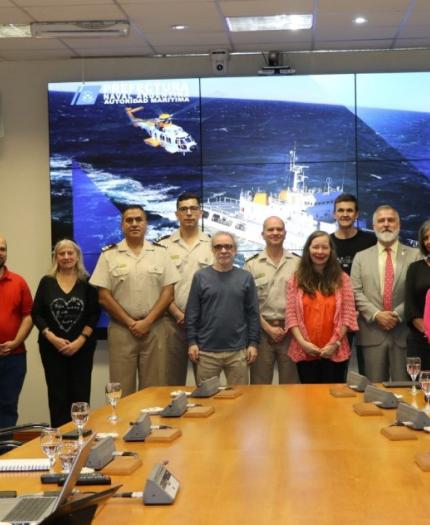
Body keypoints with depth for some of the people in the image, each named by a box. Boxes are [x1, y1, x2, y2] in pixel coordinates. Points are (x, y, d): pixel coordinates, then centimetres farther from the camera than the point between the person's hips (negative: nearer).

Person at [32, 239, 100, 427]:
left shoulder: (87, 282, 2)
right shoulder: (46, 282, 4)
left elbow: (94, 314, -2)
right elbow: (36, 314, 1)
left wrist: (80, 341, -11)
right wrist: (53, 338, -11)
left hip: (82, 346, 0)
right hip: (52, 347, 0)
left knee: (80, 393, 1)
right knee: (57, 394, 2)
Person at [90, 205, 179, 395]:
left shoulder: (160, 253, 6)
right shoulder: (109, 255, 2)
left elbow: (168, 293, 2)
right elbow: (104, 297, -1)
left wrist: (147, 322, -9)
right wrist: (130, 323, -7)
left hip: (154, 329, 1)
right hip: (121, 329, -1)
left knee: (153, 390, 5)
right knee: (122, 391, 3)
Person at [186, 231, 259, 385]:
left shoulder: (245, 277, 4)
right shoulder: (200, 277, 2)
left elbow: (252, 313, 5)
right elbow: (192, 313, 2)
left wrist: (253, 343, 0)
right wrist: (192, 342, -4)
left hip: (238, 350, 1)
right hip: (207, 350, -1)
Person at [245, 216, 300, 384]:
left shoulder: (297, 263, 5)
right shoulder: (252, 265, 2)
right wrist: (268, 328, -6)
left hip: (290, 329, 1)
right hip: (262, 330, -1)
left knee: (290, 383, 8)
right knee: (260, 384, 5)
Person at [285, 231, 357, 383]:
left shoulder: (342, 279, 5)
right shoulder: (296, 280, 6)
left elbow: (348, 314, 0)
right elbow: (291, 314, 0)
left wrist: (335, 343, -9)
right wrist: (302, 342, -12)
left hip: (334, 352, 0)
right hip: (304, 352, 0)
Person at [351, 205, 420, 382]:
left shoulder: (415, 255, 6)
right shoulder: (361, 257, 11)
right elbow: (356, 292, 2)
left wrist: (398, 314, -12)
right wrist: (376, 314, -10)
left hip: (404, 332, -1)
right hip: (372, 332, 1)